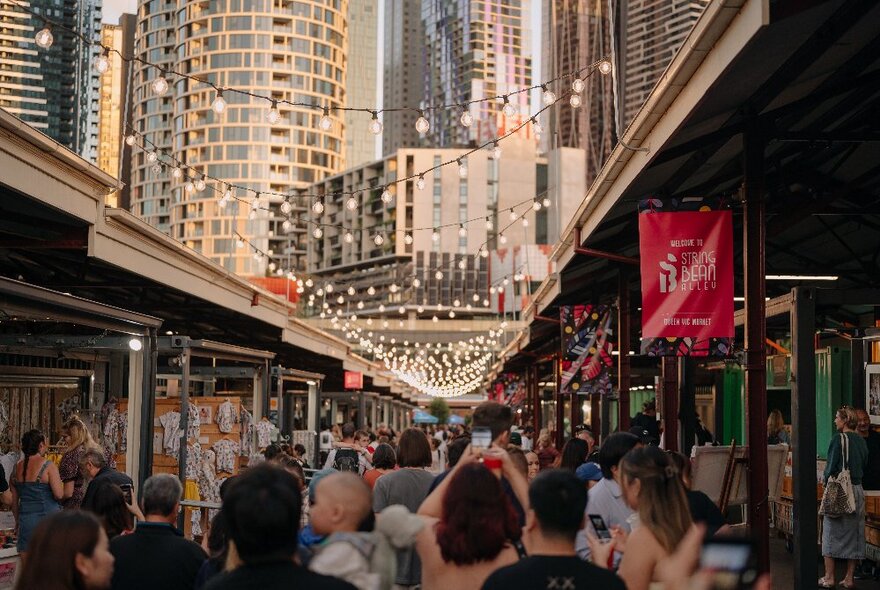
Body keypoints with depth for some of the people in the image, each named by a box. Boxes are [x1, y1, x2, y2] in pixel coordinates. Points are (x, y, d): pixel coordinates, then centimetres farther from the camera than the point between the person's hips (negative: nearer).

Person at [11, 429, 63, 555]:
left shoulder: (17, 468, 7)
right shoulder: (48, 466, -9)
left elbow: (14, 501, 13)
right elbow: (59, 494, -14)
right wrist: (60, 483, 6)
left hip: (25, 519, 5)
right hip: (46, 517, -5)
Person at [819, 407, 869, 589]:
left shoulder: (838, 438, -13)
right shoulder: (861, 441, 8)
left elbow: (832, 465, -14)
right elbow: (864, 465, 15)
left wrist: (827, 481, 0)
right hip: (857, 490, 6)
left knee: (832, 533, 2)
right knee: (854, 534, 10)